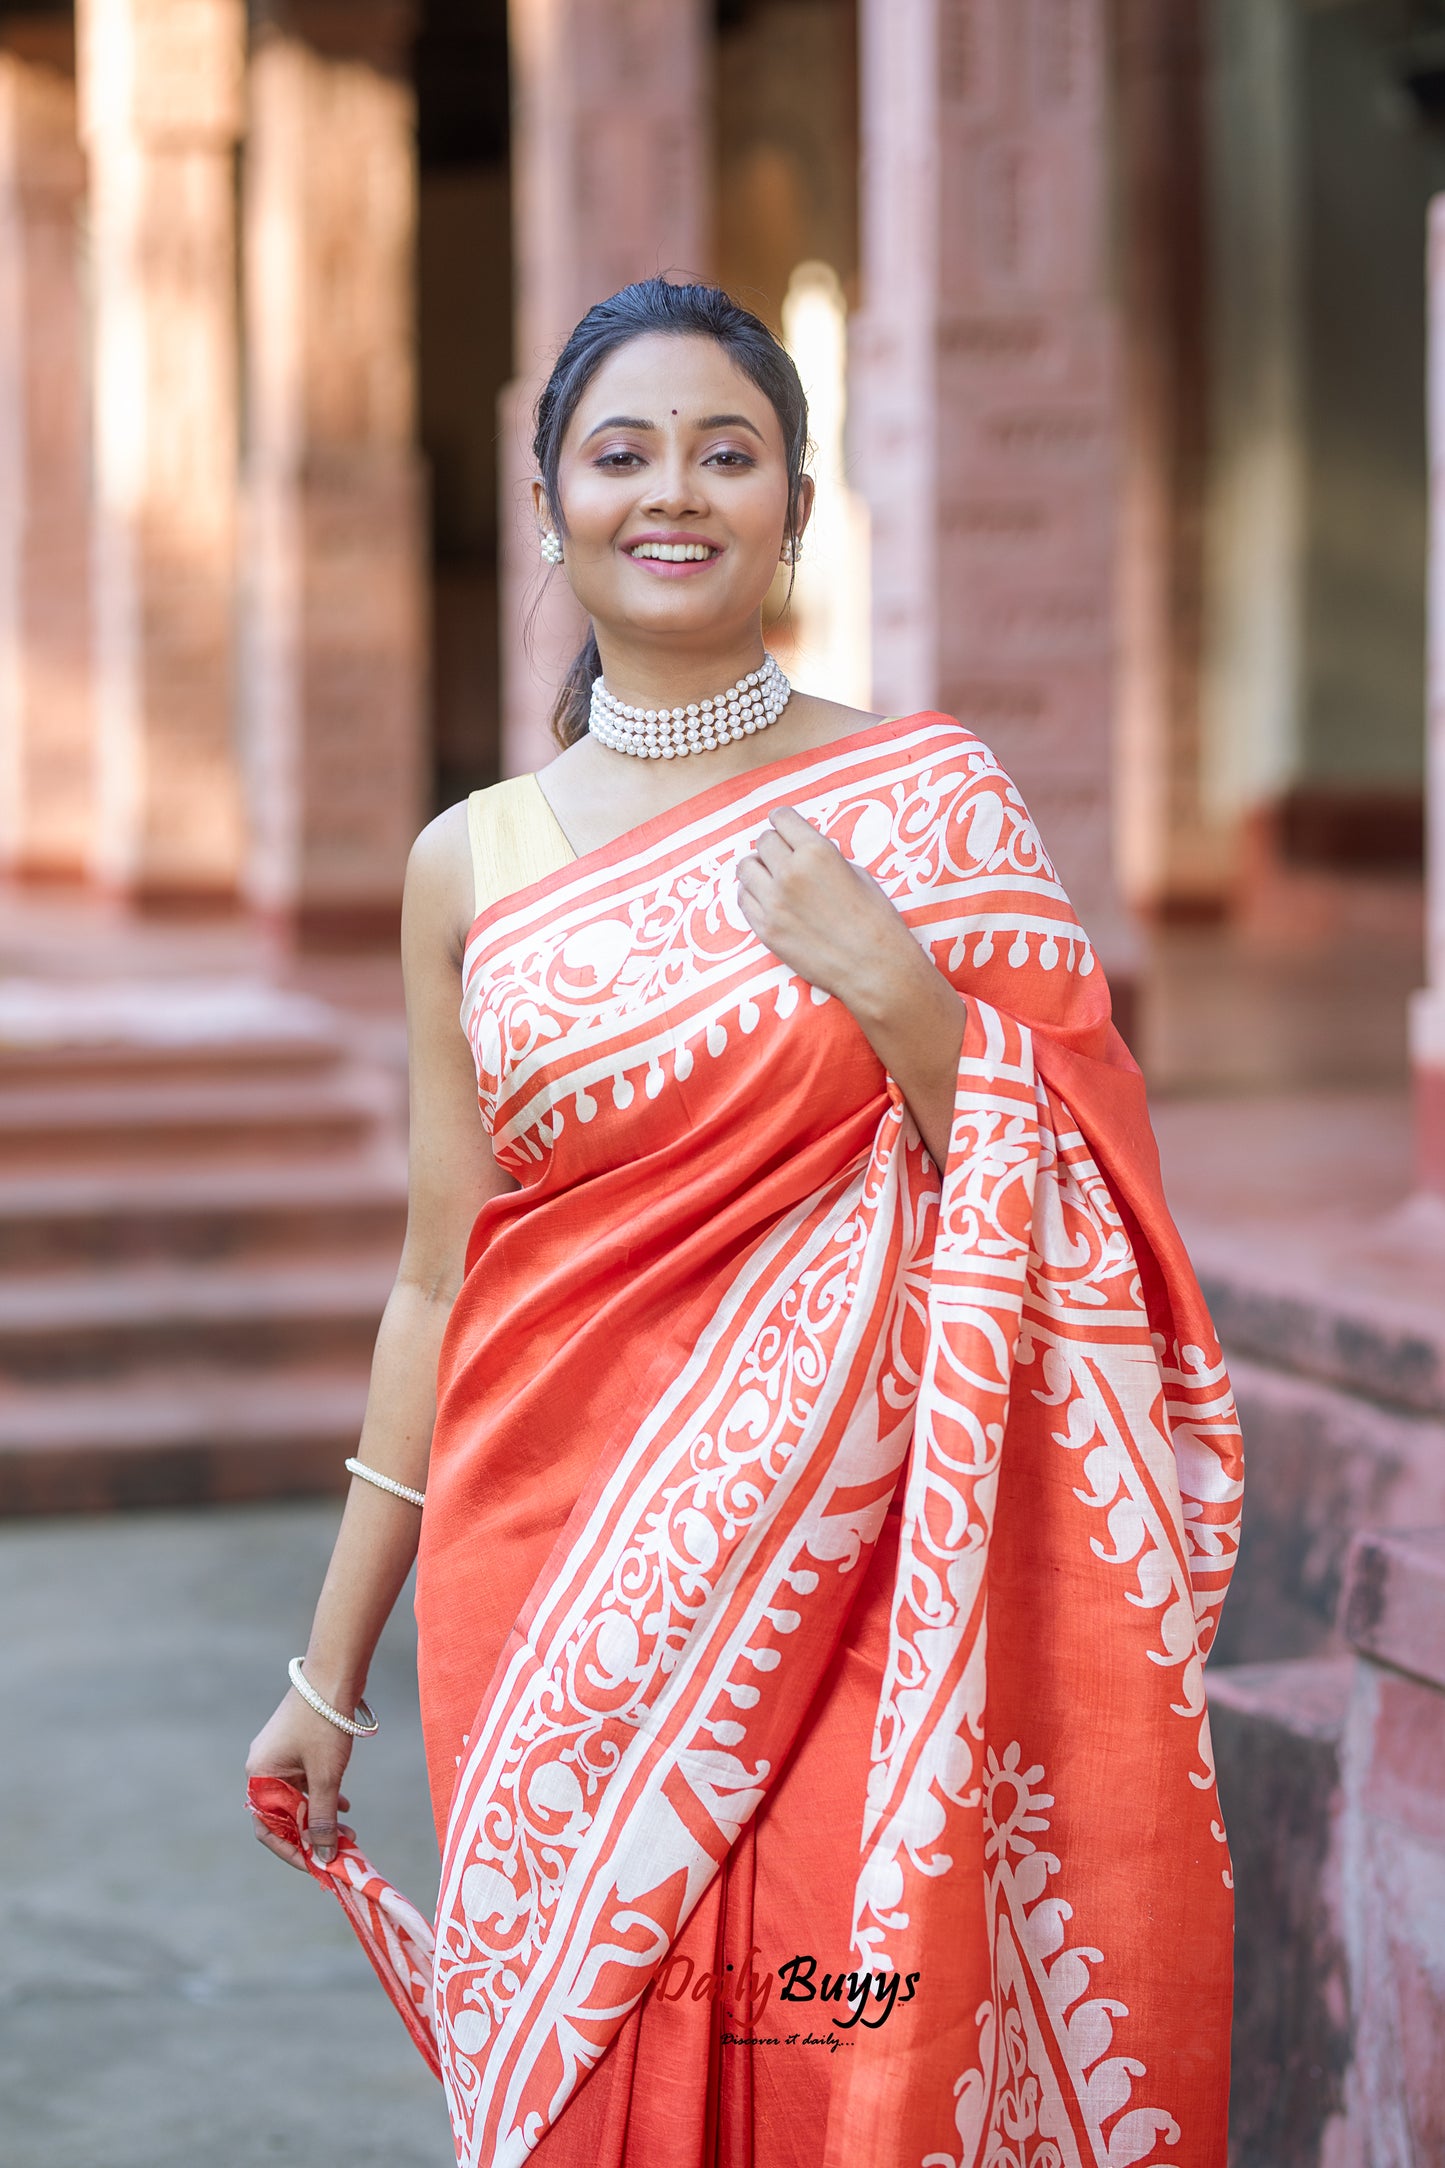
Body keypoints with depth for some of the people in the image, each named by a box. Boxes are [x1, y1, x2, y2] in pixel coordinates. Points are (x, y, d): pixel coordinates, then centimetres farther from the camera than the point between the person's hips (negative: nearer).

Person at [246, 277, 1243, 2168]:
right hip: (554, 1577, 2)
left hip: (845, 1567, -2)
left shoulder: (929, 798, -1)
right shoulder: (471, 863, 5)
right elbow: (441, 1282, 9)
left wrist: (892, 985, -16)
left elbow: (1071, 1214, 0)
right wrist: (329, 1667, 10)